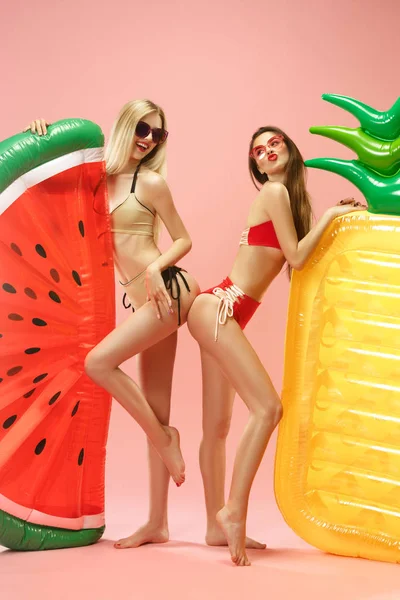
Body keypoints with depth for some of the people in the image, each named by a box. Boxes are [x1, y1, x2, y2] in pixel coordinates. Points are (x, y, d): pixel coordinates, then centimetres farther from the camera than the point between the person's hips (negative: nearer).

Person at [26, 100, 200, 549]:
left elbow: (184, 240, 2)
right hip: (146, 303, 6)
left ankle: (164, 438, -2)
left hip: (168, 292, -6)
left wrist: (156, 267, -16)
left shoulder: (150, 182, -2)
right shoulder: (101, 179, 12)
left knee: (99, 361, -20)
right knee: (154, 411, 6)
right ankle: (156, 524, 9)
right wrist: (41, 134, 6)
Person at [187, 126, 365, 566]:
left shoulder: (287, 195, 19)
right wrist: (330, 216, -1)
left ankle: (217, 526, 14)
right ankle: (234, 511, -20)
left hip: (221, 312, 9)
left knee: (217, 426, 9)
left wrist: (336, 215, 16)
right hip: (218, 309, -9)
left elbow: (299, 253, 15)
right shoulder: (274, 190, -8)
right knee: (267, 407, -19)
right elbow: (297, 258, -9)